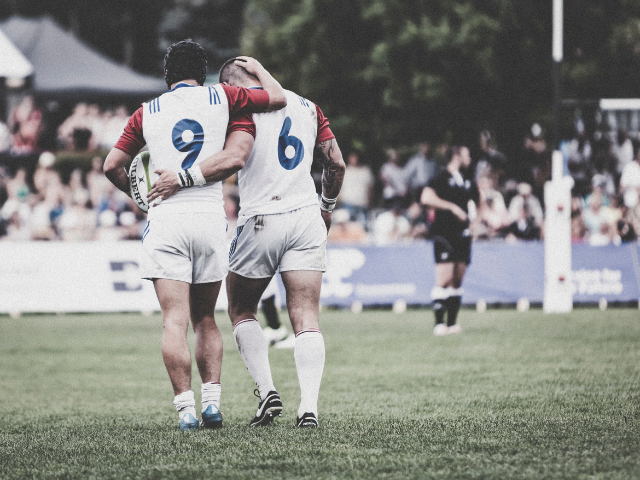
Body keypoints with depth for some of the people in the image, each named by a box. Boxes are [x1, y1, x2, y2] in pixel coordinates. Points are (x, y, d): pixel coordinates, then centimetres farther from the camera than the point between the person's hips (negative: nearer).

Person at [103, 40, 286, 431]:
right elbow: (278, 99, 17)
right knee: (205, 318, 14)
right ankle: (212, 400, 3)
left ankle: (185, 407, -13)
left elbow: (113, 166, 8)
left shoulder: (147, 113, 10)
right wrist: (257, 68, 34)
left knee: (175, 321, -5)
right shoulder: (221, 97, 7)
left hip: (164, 219, -1)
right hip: (210, 218, 1)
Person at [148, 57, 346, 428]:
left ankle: (267, 391, 0)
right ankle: (309, 406, -12)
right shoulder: (307, 106, 14)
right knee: (306, 318, 2)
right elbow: (336, 164, 16)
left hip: (261, 222, -4)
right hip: (306, 219, 4)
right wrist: (327, 208, 31)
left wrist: (181, 179, -19)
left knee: (242, 311, 15)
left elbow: (234, 157, -22)